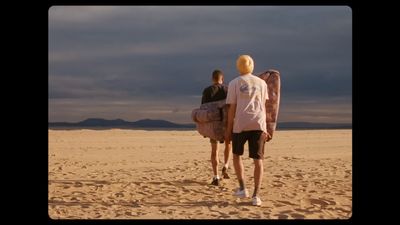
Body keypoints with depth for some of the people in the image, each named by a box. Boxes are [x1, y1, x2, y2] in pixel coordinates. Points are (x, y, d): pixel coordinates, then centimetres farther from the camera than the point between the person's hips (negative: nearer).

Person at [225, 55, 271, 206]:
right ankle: (256, 195, -3)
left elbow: (232, 108, 2)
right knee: (258, 159, 2)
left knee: (237, 154, 19)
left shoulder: (234, 83, 6)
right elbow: (263, 107, 15)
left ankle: (242, 188, 13)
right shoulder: (261, 83, 14)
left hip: (240, 124, -1)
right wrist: (265, 129, 22)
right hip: (258, 124, 2)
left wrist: (228, 129, 6)